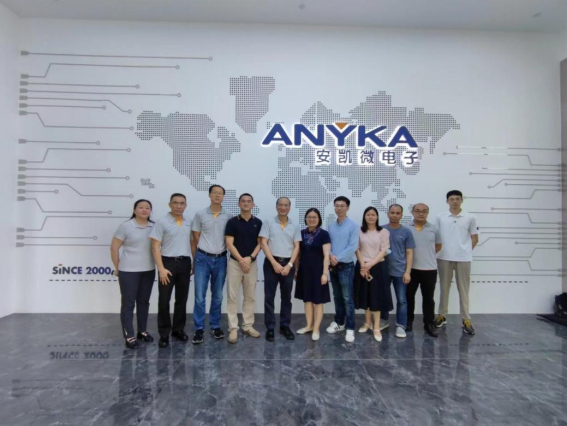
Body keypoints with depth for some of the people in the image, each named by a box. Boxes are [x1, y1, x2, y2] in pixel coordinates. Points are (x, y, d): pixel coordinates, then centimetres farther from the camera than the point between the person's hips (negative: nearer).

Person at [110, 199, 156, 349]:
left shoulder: (154, 227, 2)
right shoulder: (125, 226, -8)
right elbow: (114, 248, -5)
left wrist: (158, 264, 5)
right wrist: (117, 268, -3)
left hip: (148, 270, 4)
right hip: (128, 271, -4)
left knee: (144, 302, 15)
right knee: (128, 303, 4)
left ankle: (142, 331, 30)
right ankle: (129, 336, 14)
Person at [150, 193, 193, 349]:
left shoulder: (189, 223, 8)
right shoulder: (162, 222, -6)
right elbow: (155, 247, -9)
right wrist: (161, 268, -16)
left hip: (185, 263, 4)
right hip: (168, 262, -4)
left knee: (182, 299, 12)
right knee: (164, 300, 2)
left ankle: (178, 329, 26)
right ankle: (164, 333, 15)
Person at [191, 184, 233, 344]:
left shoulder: (229, 216, 1)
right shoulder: (200, 214, -1)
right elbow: (196, 237, 5)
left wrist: (220, 250, 6)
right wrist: (203, 252, 8)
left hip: (220, 259, 1)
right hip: (203, 259, -1)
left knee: (217, 296, 10)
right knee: (200, 295, 0)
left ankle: (215, 326, 24)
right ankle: (199, 329, 12)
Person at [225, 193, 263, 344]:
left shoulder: (258, 223, 5)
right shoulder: (232, 222, -3)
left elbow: (260, 243, 2)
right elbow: (229, 244, -8)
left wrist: (250, 258, -13)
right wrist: (241, 260, -15)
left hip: (252, 263, 3)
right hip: (235, 263, -2)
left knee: (250, 297, 10)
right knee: (232, 297, 0)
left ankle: (248, 326, 21)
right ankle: (233, 328, 9)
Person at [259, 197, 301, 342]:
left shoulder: (295, 226, 7)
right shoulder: (268, 223, 0)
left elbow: (296, 247, 4)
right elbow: (263, 244, -5)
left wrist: (289, 265, -8)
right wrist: (274, 263, -12)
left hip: (288, 264, 2)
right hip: (271, 263, -2)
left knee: (286, 297, 10)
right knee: (269, 297, 2)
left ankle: (285, 326, 22)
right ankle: (270, 328, 13)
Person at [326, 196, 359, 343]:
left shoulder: (353, 226, -7)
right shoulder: (331, 226, 8)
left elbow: (353, 247, -14)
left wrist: (338, 258, -16)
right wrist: (331, 255, -13)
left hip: (346, 266, -5)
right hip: (333, 266, 5)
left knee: (347, 298, -3)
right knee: (337, 297, 15)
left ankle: (350, 328, 4)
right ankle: (339, 323, 28)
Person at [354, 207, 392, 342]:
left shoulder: (384, 232, -1)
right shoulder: (359, 231, 4)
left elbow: (384, 251, -6)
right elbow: (357, 250, 1)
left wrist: (370, 265, -15)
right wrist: (363, 265, -11)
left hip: (378, 267, -2)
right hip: (362, 267, 2)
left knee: (377, 296, 1)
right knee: (365, 295, 10)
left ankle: (376, 327, 8)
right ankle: (367, 323, 25)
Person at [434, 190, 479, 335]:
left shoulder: (470, 218, 1)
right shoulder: (440, 217, 2)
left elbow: (475, 238, 8)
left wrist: (466, 251, 1)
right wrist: (440, 250, 1)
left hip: (463, 259, 0)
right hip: (444, 258, 1)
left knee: (463, 289, 6)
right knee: (444, 287, 11)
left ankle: (466, 319, 15)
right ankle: (442, 315, 22)